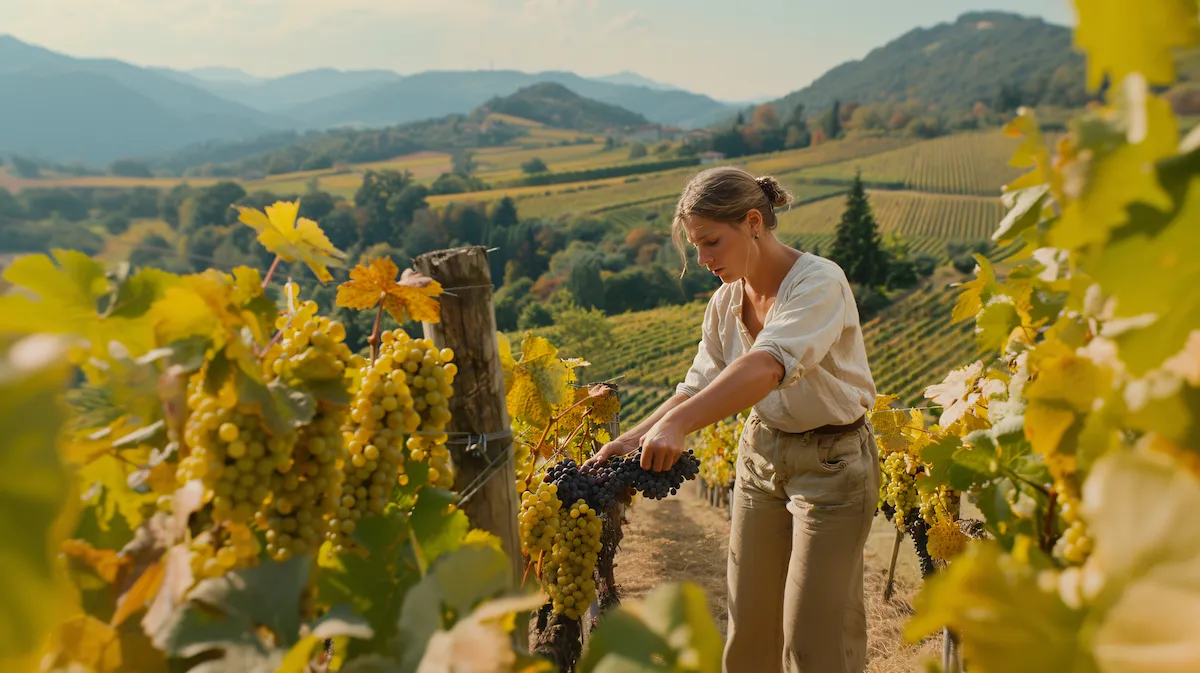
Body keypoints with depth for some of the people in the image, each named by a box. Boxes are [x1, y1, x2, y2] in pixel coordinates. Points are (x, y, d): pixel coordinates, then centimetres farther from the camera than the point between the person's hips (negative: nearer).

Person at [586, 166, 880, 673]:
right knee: (748, 622, 13)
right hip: (761, 453, 6)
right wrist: (630, 440, -13)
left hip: (831, 460, -6)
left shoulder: (820, 283, -23)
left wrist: (677, 423, -51)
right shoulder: (727, 300, -1)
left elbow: (768, 365, -39)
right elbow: (700, 387, 1)